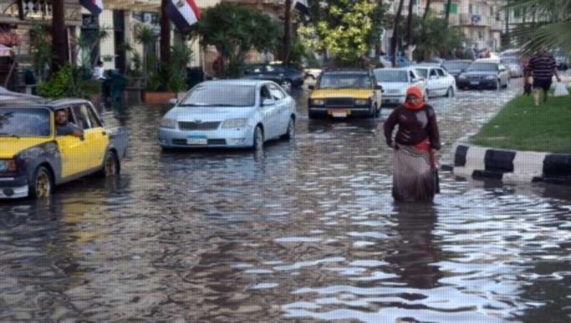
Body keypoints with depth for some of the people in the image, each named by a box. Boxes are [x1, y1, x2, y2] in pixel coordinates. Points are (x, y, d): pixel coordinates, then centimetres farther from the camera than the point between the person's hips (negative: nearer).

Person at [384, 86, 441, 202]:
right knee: (401, 174, 4)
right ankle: (400, 197, 16)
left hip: (421, 148, -1)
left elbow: (433, 129, 2)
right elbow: (388, 124, 9)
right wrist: (389, 140, 1)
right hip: (403, 149, 1)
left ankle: (425, 197, 3)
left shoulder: (427, 110, -3)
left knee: (423, 173, -9)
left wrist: (435, 145, -3)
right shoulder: (400, 110, -1)